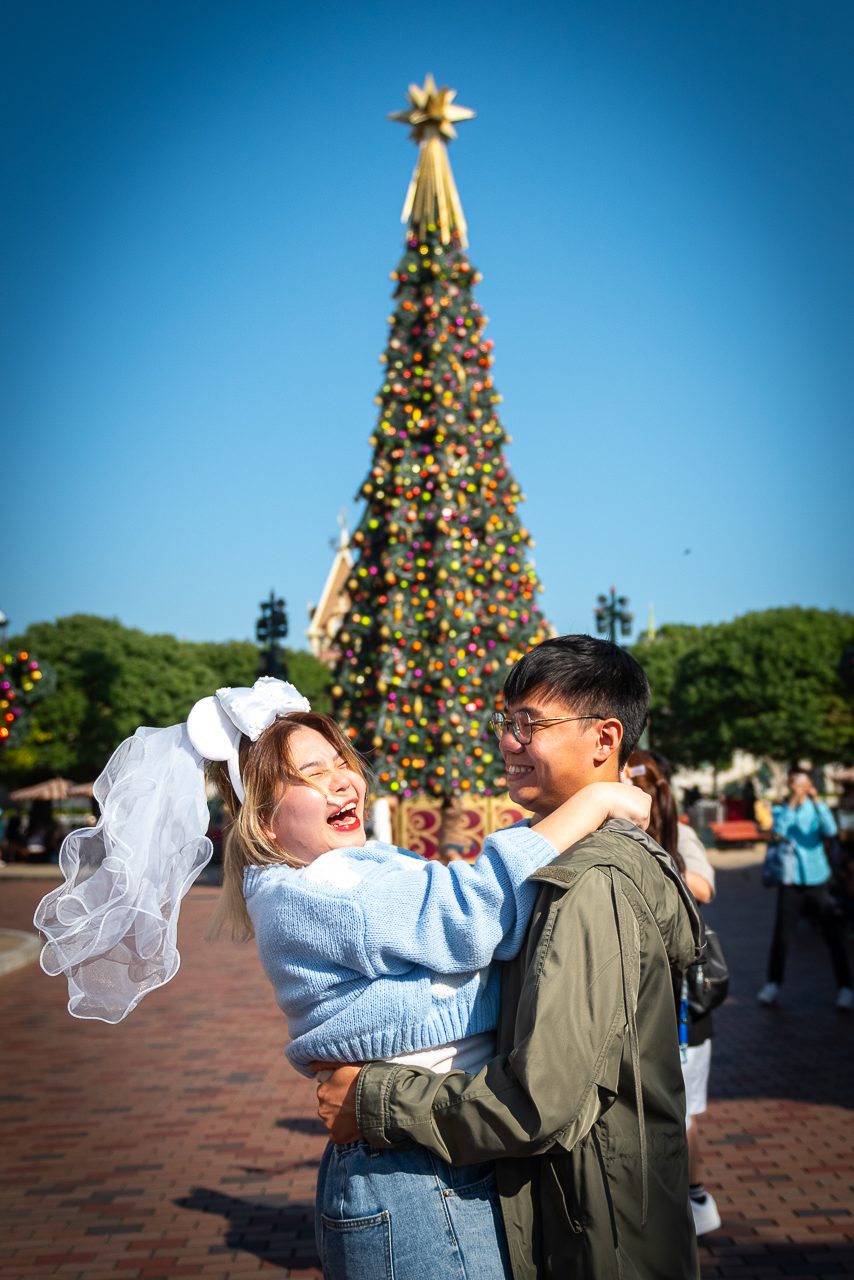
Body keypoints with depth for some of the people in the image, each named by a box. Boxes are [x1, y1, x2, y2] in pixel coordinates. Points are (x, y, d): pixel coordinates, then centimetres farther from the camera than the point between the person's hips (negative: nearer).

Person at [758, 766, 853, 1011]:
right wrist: (791, 804, -23)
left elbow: (830, 830, -16)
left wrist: (817, 801, -22)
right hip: (791, 881, 0)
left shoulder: (817, 807, 2)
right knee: (780, 934, 1)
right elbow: (779, 831, -18)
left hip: (818, 880, 0)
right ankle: (773, 984, 15)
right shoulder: (780, 810, 1)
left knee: (832, 934, 0)